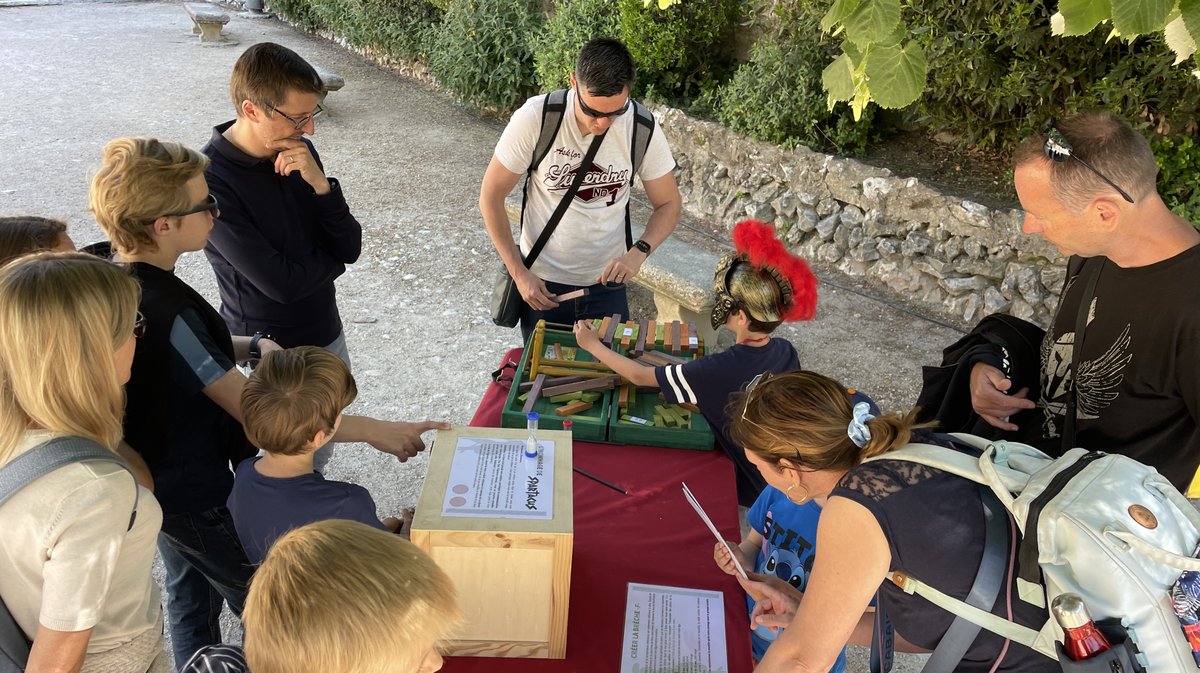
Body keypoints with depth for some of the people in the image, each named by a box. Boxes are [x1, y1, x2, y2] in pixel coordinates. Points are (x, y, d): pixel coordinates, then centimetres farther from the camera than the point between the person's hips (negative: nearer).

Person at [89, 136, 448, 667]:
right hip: (196, 493, -9)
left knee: (189, 594, 28)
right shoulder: (164, 311, -34)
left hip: (150, 480, 9)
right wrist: (375, 431, -29)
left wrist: (248, 346, -9)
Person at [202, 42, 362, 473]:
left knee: (319, 459, 23)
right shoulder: (210, 179, -25)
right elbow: (280, 281, -26)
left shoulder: (299, 154, -5)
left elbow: (350, 248, -7)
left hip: (327, 337, 6)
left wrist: (320, 185, -23)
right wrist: (331, 255, -8)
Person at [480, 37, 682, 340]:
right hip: (541, 282, -1)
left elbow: (669, 205, -2)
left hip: (606, 283, 2)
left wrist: (639, 252, -21)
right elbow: (491, 196, -10)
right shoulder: (535, 119, -20)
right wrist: (519, 272, -14)